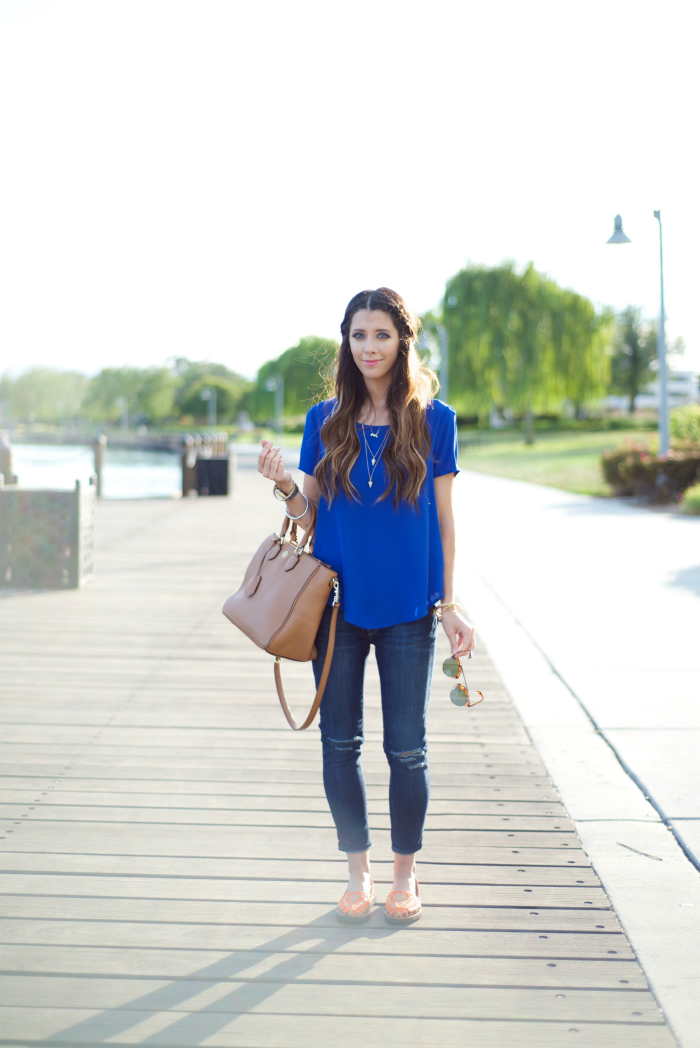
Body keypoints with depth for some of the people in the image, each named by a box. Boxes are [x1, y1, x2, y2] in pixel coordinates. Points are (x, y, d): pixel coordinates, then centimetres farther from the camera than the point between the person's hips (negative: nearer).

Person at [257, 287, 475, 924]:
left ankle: (405, 874, 22)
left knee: (406, 748, 4)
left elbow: (444, 520, 2)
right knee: (340, 744, 8)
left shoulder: (434, 420, -1)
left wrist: (450, 605, -2)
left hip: (408, 608, -2)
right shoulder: (326, 420, 4)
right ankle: (358, 872, 24)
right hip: (338, 603, 2)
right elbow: (312, 516, 8)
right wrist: (285, 486, -13)